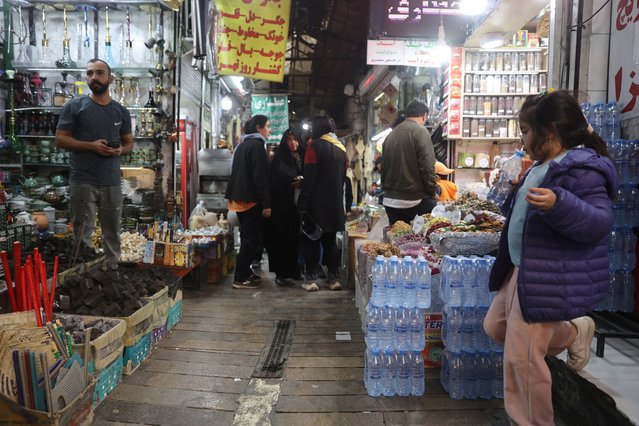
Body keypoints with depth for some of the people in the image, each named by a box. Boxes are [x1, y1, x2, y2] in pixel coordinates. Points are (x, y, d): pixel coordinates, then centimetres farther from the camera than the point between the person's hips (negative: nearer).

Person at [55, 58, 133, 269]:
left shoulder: (121, 111, 10)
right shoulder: (74, 106, 0)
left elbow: (129, 142, 17)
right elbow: (60, 139, -2)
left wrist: (121, 150, -7)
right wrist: (91, 145, -15)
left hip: (112, 182, 4)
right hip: (83, 182, -3)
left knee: (113, 232, 11)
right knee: (82, 235, 3)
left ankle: (113, 270, 23)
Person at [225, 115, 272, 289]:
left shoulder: (242, 145, 18)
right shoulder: (257, 145, -11)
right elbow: (261, 176, -18)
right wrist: (267, 203, -19)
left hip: (239, 198, 10)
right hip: (251, 199, -9)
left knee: (248, 237, 17)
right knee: (252, 238, -4)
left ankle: (245, 272, 25)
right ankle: (240, 278, 0)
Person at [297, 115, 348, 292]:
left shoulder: (315, 146, -9)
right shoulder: (341, 148, 11)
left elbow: (309, 177, -15)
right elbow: (344, 177, 13)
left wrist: (302, 204, -12)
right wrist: (343, 205, 17)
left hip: (316, 204, -6)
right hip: (335, 204, 6)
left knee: (311, 240, 4)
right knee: (330, 240, 13)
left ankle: (311, 278, 4)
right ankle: (333, 278, 14)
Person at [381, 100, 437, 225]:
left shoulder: (391, 134, 10)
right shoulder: (420, 131, -9)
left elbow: (384, 166, 14)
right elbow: (427, 165, -14)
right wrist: (432, 192, -3)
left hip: (389, 200, 7)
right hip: (415, 200, -7)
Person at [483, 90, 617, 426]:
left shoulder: (581, 169, -20)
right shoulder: (543, 166, 10)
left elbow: (599, 222, -30)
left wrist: (558, 204, -45)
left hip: (547, 279, -10)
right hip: (521, 270, 10)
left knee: (521, 357, -2)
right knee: (496, 327, 23)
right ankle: (574, 332, 34)